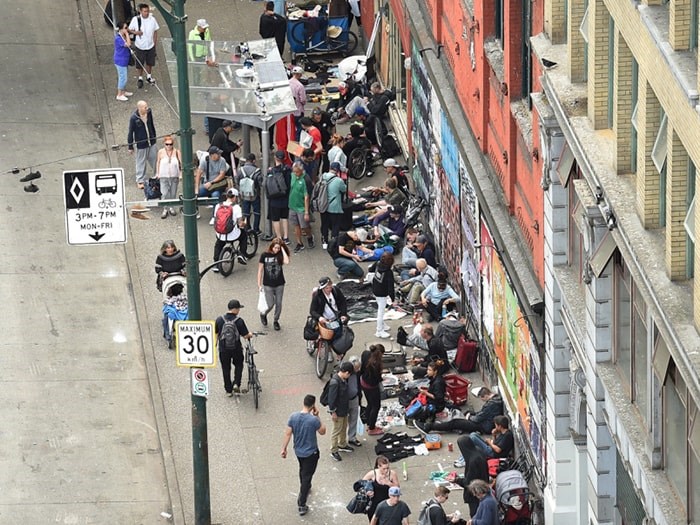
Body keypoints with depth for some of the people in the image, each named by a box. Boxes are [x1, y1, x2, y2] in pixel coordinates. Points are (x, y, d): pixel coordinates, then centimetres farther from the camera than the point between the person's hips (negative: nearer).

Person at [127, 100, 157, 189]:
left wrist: (154, 138, 19)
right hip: (141, 144, -5)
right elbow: (131, 132, -13)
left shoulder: (149, 113, -7)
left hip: (151, 142, 5)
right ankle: (140, 181, 24)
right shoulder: (134, 118, -23)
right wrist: (130, 147, -7)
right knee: (141, 162, 9)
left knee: (154, 159, 17)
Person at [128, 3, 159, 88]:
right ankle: (140, 78, 31)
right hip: (140, 46, -2)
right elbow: (130, 29, -5)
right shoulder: (135, 19, -17)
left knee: (149, 62, 18)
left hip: (150, 45, 2)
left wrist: (155, 42, 2)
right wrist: (135, 32, -26)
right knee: (139, 64, 9)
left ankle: (148, 76, 41)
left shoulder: (152, 19, -11)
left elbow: (155, 31, 2)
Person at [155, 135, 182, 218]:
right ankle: (165, 209, 6)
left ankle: (171, 207, 28)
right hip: (164, 176, 0)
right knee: (164, 193, -5)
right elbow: (158, 162, 7)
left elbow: (181, 163, -4)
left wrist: (181, 174, -8)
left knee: (173, 193, 10)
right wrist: (157, 173, 11)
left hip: (174, 176, 0)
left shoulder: (176, 152, -8)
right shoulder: (161, 152, -5)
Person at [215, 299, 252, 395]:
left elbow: (216, 335, 0)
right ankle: (236, 384, 9)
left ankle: (228, 390, 22)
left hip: (223, 349, 2)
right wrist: (250, 335, 11)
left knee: (226, 369, 15)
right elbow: (245, 336, -12)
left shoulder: (219, 319, -8)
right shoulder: (239, 321, -16)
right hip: (236, 349, -2)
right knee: (238, 365, 23)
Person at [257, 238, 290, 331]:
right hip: (268, 285, -2)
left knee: (278, 304, 8)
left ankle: (276, 321, 31)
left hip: (279, 284, 2)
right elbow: (260, 270, -3)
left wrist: (282, 249, -20)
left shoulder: (280, 255, -6)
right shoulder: (264, 255, -9)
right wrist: (259, 285, -5)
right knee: (270, 305, -2)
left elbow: (287, 261, -28)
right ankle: (263, 314, 31)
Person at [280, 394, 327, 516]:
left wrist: (284, 449, 2)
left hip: (298, 451, 5)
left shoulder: (293, 417, -13)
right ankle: (301, 505, 3)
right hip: (311, 453, -5)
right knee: (307, 476, 3)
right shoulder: (314, 420, -27)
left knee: (303, 470, 31)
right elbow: (322, 432, -9)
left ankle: (305, 488, 58)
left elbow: (288, 434, -8)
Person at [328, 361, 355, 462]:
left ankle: (342, 445, 44)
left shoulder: (344, 380, -1)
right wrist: (333, 412, -19)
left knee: (344, 428, 25)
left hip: (344, 409, 9)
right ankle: (334, 451, 17)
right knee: (337, 430, 4)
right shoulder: (335, 382, -31)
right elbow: (332, 398, -26)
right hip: (338, 411, -9)